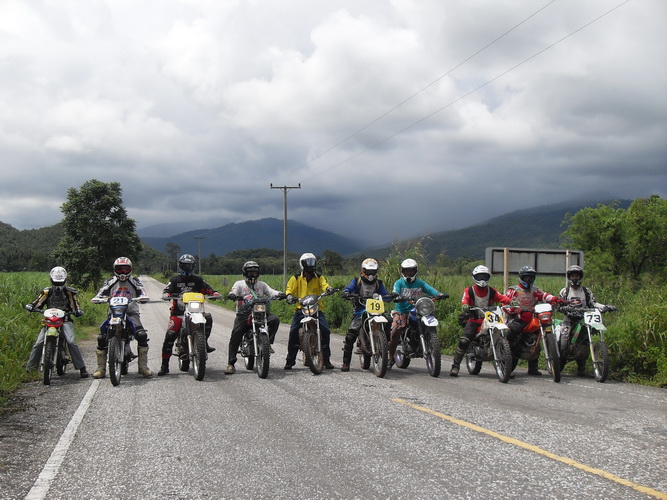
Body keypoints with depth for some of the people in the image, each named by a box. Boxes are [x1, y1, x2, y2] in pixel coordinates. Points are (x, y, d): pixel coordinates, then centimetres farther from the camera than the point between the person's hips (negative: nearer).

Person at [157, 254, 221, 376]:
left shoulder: (197, 280, 14)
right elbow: (166, 291, 0)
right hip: (178, 311, -1)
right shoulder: (175, 279, 11)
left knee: (208, 317, -28)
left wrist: (215, 293, -17)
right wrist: (167, 295, -24)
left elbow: (207, 288, 4)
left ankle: (204, 343, -15)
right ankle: (165, 365, -8)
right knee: (170, 336, -14)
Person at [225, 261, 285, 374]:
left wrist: (279, 294, -15)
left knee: (275, 319, -24)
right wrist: (232, 295, -31)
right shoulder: (239, 284, 13)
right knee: (235, 337, -14)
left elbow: (270, 291, 7)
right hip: (243, 314, -2)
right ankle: (231, 364, -13)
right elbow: (233, 292, -5)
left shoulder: (261, 284, 22)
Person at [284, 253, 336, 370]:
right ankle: (290, 360, -4)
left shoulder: (319, 277, 13)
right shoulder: (296, 278, 11)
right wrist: (289, 296, -18)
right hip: (301, 308, -1)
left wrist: (328, 288, -28)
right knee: (293, 332, -16)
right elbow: (290, 289, 5)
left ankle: (326, 360, -1)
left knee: (325, 331, -14)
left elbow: (324, 284, -4)